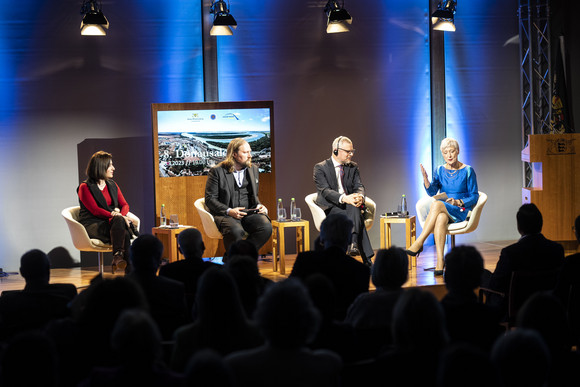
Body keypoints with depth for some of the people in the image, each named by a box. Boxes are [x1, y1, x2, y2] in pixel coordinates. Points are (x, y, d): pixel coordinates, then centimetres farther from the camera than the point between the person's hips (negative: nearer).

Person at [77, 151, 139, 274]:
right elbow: (95, 210, -12)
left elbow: (124, 205, 14)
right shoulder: (85, 187, 0)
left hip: (112, 222, 5)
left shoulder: (112, 185, 20)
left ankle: (118, 258, -44)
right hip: (92, 225, -5)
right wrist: (118, 217, -23)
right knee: (119, 220, -36)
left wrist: (122, 215, -12)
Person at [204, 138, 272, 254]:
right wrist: (229, 211, -18)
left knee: (266, 227, -26)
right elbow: (210, 199, -4)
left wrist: (259, 205, 2)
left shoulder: (253, 169, 16)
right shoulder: (217, 171, -1)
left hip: (249, 213, 5)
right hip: (225, 214, -5)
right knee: (236, 231, -37)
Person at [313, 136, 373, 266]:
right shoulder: (320, 168, 1)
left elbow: (359, 186, 2)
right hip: (330, 208, -4)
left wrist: (360, 197, -25)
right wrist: (343, 198, -33)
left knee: (354, 209, -35)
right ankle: (367, 260, -39)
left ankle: (353, 243, -50)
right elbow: (325, 191, -13)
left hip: (349, 205, 4)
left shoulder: (353, 167, 16)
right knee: (356, 216, -33)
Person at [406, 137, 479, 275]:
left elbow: (474, 196, 2)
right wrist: (425, 179, -18)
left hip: (461, 211, -3)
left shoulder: (467, 171, 2)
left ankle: (419, 243, -36)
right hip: (443, 211, 3)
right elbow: (432, 192, 0)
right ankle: (440, 261, -47)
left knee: (437, 204, -34)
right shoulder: (440, 170, 12)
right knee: (440, 219, -37)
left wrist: (458, 202, -16)